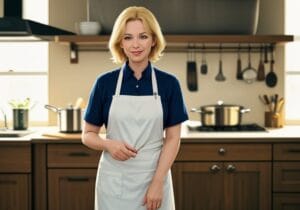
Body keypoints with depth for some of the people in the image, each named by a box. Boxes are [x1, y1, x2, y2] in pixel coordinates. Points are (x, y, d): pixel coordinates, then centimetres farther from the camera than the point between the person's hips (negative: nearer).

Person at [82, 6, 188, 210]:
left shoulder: (169, 83, -2)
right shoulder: (105, 82, -1)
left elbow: (173, 138, -2)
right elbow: (88, 135, 3)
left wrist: (158, 183, -11)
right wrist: (108, 144, -17)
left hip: (154, 177, 0)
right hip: (114, 180, 0)